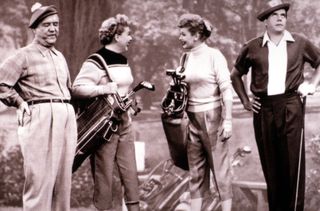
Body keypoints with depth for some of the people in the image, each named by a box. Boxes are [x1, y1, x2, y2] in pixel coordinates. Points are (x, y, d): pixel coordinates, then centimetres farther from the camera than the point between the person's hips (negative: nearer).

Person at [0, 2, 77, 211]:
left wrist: (67, 108, 16)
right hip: (41, 118, -7)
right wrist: (20, 103, -4)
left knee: (63, 177, 7)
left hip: (67, 117, 7)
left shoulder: (60, 57, 20)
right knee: (40, 178, -9)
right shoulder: (25, 55, -2)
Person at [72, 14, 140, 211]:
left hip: (124, 122, 8)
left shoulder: (123, 60, 13)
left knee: (130, 170, 8)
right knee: (104, 173, -1)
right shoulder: (97, 61, -14)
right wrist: (104, 88, -30)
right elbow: (78, 88, -22)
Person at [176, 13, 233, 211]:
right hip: (192, 118, 6)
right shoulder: (186, 57, 9)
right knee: (196, 170, 9)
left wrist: (228, 121, -16)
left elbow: (227, 90, -12)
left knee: (220, 168, 0)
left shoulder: (214, 55, -10)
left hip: (212, 117, -6)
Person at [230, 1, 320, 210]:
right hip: (263, 109, 1)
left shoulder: (299, 43, 3)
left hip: (291, 107, -1)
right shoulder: (252, 47, 5)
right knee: (270, 163, 6)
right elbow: (236, 75, 18)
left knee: (293, 160, -3)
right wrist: (245, 100, 11)